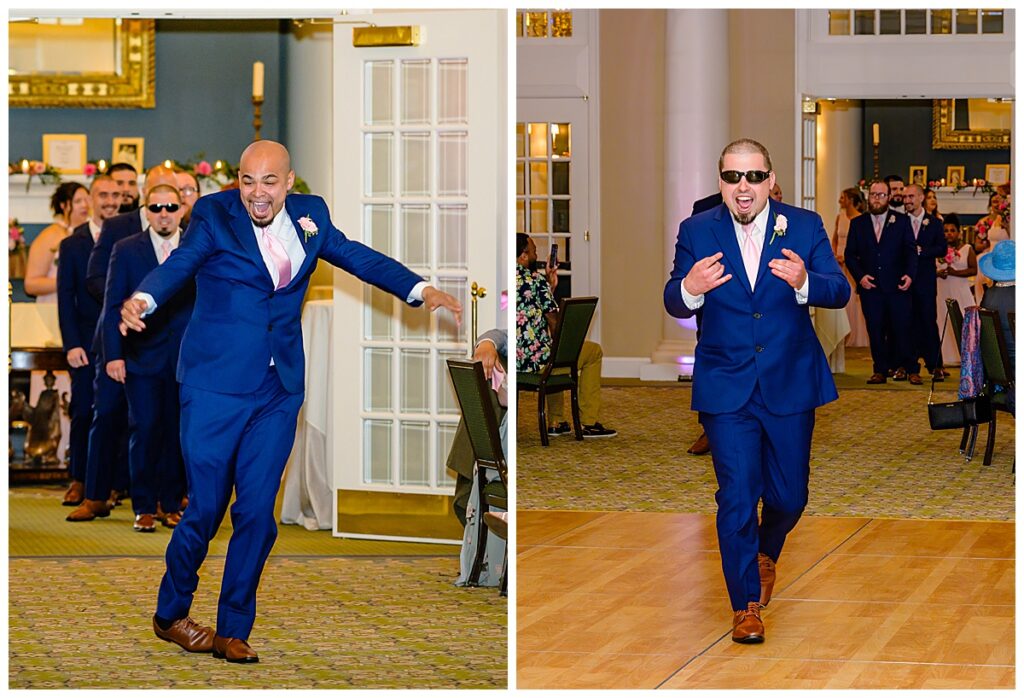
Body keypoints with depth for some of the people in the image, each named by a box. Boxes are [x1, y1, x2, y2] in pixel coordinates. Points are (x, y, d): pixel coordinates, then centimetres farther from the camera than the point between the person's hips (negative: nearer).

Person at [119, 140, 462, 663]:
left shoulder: (308, 213, 7)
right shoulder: (214, 216, -6)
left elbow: (355, 255, 12)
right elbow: (179, 264, -20)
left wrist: (420, 290, 0)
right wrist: (142, 299, -41)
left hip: (279, 390, 4)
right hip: (216, 384, -4)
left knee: (257, 512, 2)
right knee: (204, 508, 0)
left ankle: (233, 630, 14)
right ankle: (170, 616, 22)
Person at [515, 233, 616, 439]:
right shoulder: (535, 280, -15)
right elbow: (554, 323, -12)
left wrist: (550, 288, 16)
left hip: (508, 360, 7)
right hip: (535, 360, -7)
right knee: (594, 351, 16)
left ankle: (556, 423, 37)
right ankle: (589, 423, 17)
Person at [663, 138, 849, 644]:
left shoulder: (804, 226, -1)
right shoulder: (697, 232, -1)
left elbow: (840, 292, -9)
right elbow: (674, 305, -6)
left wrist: (805, 282, -32)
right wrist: (689, 289, -31)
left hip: (791, 385, 1)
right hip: (726, 388, -1)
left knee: (789, 496, 11)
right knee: (737, 498, -4)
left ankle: (765, 551, 45)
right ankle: (745, 606, 11)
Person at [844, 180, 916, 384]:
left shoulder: (902, 221, 6)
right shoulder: (857, 223, 10)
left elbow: (911, 250, 3)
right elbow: (850, 254, 7)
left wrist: (909, 274, -13)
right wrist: (860, 276, -8)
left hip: (897, 286, -1)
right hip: (870, 287, 1)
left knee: (900, 327, -1)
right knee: (875, 331, 2)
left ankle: (900, 366, 17)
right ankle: (880, 370, 9)